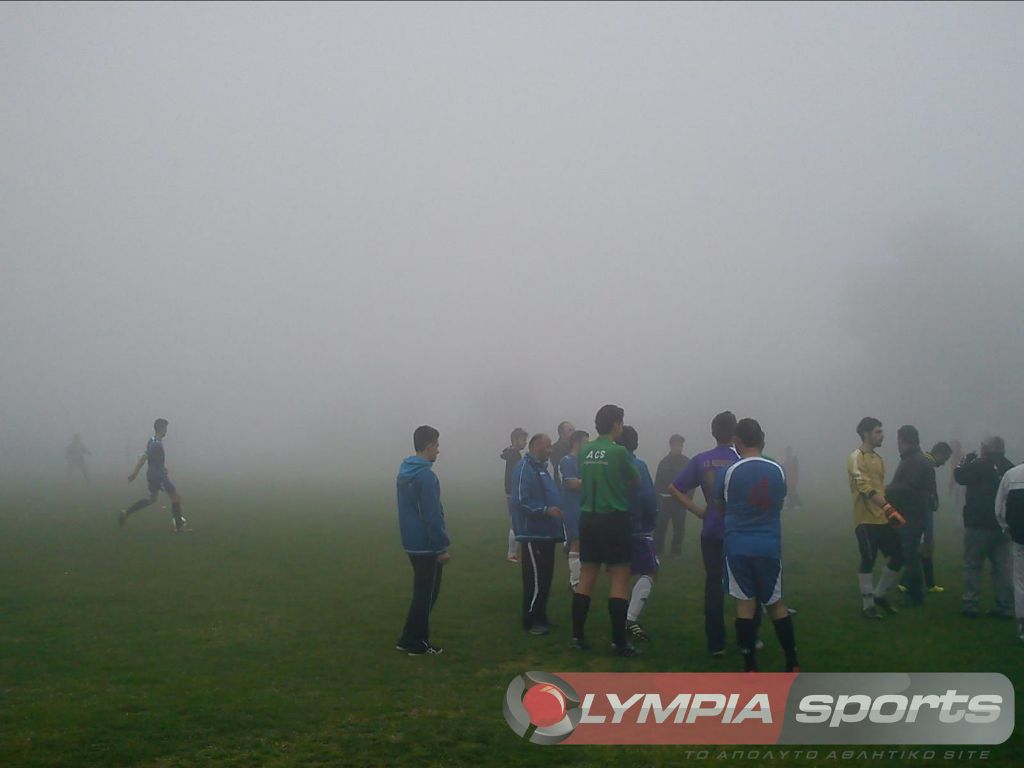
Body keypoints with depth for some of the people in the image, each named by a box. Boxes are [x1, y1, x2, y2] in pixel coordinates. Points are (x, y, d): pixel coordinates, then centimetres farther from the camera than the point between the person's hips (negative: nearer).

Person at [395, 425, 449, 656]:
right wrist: (442, 547, -16)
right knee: (426, 594, 1)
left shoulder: (404, 472, 10)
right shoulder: (425, 475, -20)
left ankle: (410, 639, 20)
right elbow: (433, 515, -22)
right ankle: (416, 643, 8)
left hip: (412, 543, 9)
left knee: (424, 592, 17)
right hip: (427, 545, -9)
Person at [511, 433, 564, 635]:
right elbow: (521, 501, -21)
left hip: (546, 533, 10)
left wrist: (556, 509, 13)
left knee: (545, 576, 13)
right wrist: (546, 510, -24)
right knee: (535, 579, -6)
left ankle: (540, 616, 23)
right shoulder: (525, 468, -14)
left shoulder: (540, 467, 16)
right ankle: (531, 621, 3)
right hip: (533, 534, -10)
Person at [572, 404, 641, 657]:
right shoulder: (618, 451, -12)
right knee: (619, 579, -1)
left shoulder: (585, 451, 5)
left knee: (586, 577, 11)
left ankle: (578, 636, 15)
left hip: (588, 519, 6)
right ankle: (619, 642, -1)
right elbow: (636, 480, 3)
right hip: (613, 519, -6)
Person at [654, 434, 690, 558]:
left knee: (679, 527, 3)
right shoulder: (664, 462, 7)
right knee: (660, 526, -2)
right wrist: (656, 499, -2)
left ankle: (676, 551, 13)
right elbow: (657, 482, 6)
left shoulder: (687, 462, 1)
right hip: (664, 499, 1)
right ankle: (656, 550, 5)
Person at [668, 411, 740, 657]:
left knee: (714, 585, 7)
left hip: (711, 532, 2)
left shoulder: (701, 460, 0)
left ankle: (716, 644, 8)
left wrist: (697, 510, 1)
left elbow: (674, 488, -2)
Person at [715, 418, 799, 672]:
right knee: (775, 602, 14)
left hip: (738, 546, -2)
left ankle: (750, 668, 4)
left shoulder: (728, 473, -8)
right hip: (770, 546, 2)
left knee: (745, 603, 3)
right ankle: (793, 665, 16)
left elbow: (720, 506, 7)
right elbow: (779, 505, 13)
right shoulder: (777, 471, -1)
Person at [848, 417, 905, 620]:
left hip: (883, 518, 8)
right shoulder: (856, 458, -10)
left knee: (898, 556, 7)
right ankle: (867, 604, 8)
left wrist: (889, 511, 18)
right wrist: (888, 507, -28)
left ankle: (879, 594, 23)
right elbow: (865, 487, -21)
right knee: (868, 561, -3)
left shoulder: (878, 458, 17)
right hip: (866, 520, -8)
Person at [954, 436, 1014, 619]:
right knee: (1003, 566, 8)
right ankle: (1005, 607, 7)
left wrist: (967, 460, 10)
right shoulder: (1009, 467, 7)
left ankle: (970, 605, -1)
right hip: (1003, 525, 6)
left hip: (979, 525, -6)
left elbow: (959, 476, -3)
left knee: (972, 565, 2)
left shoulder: (980, 465, -14)